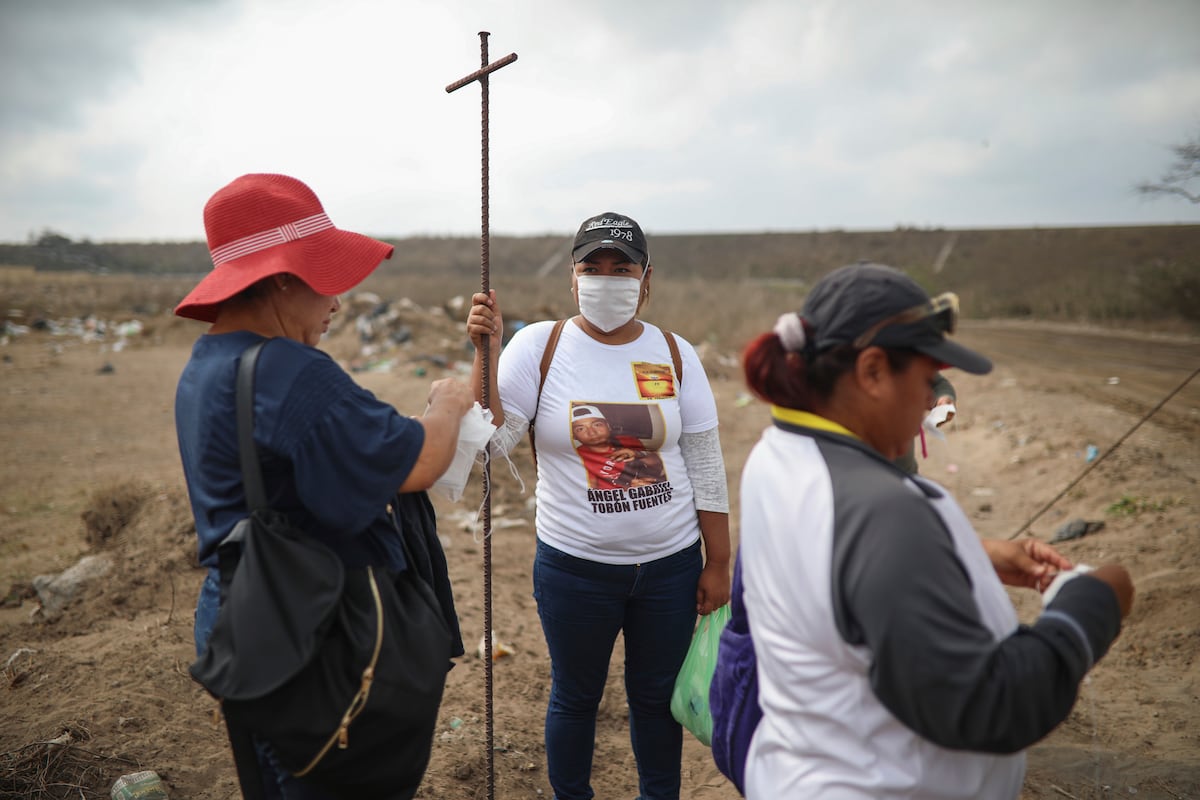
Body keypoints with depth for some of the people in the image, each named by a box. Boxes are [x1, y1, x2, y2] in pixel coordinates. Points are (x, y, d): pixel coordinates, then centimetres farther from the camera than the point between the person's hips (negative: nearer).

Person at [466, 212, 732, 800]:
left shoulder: (675, 354, -1)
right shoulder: (539, 345, -6)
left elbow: (705, 468, 2)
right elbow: (491, 439, -12)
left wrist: (718, 565, 2)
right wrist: (486, 350, -21)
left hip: (670, 563, 2)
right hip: (574, 567, -1)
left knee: (657, 697, 17)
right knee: (574, 698, 16)